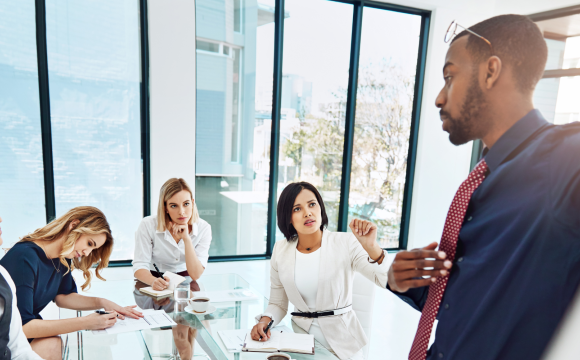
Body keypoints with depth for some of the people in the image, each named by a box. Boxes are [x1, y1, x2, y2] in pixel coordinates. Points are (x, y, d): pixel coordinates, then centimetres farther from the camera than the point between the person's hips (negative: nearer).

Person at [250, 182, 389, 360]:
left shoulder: (346, 243, -9)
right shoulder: (280, 251, 0)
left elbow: (389, 282, -18)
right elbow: (278, 303, 7)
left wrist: (371, 247, -32)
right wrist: (265, 321, -12)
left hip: (342, 341, -1)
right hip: (301, 337, 1)